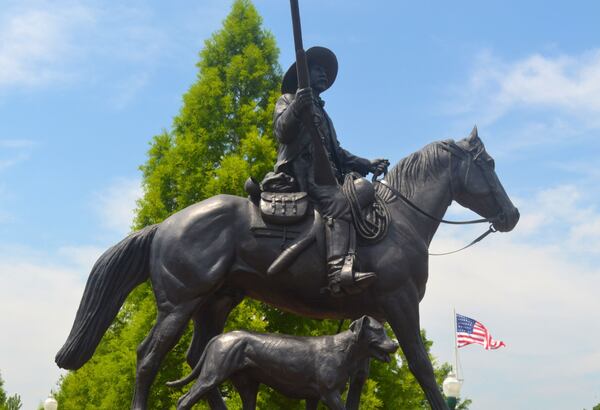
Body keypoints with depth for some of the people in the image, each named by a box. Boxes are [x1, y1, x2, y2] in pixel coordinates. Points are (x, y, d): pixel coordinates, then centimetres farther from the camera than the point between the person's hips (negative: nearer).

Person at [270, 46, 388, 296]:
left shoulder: (321, 113, 36)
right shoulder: (288, 100, 13)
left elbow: (337, 153, 33)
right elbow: (282, 132, -8)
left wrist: (367, 165, 20)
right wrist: (295, 109, -28)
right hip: (302, 172, -9)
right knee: (339, 203, -33)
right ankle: (340, 271, -51)